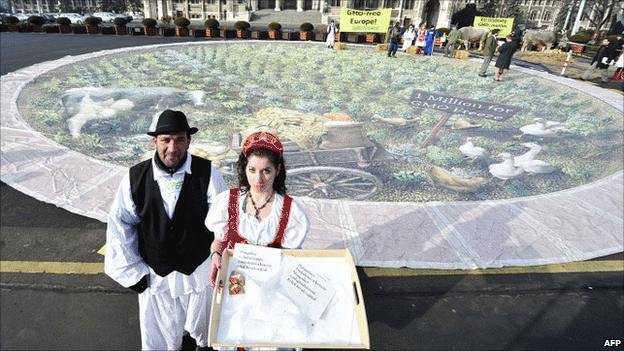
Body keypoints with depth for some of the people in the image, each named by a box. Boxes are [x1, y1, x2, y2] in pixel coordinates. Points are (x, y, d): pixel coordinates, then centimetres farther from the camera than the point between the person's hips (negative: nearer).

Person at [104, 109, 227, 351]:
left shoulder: (207, 174, -18)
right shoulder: (135, 177, -12)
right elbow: (120, 225, -2)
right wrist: (131, 271, -1)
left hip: (199, 271, 0)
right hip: (154, 275, 1)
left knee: (204, 330, 26)